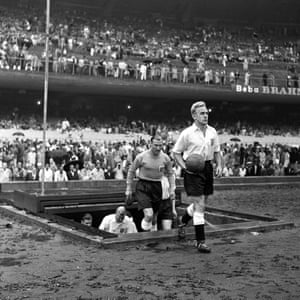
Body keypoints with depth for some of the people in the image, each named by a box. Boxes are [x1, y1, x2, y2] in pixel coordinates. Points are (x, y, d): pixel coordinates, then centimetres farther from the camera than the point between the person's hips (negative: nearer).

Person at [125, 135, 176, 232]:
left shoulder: (165, 158, -1)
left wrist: (172, 190, 8)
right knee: (148, 215, -20)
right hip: (143, 187, -3)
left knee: (154, 217, 11)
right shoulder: (141, 157, -10)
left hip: (157, 187, 4)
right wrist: (129, 190, 5)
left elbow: (170, 174, 14)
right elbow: (131, 171, 3)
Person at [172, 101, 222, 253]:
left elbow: (217, 151, 18)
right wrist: (184, 166, -15)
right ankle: (200, 241, -2)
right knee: (199, 205, -9)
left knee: (201, 203, 17)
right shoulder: (187, 133, -8)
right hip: (193, 170, -6)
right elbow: (176, 152, -1)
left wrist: (219, 165, 3)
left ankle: (182, 222, 45)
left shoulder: (212, 131, 7)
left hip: (208, 168, 6)